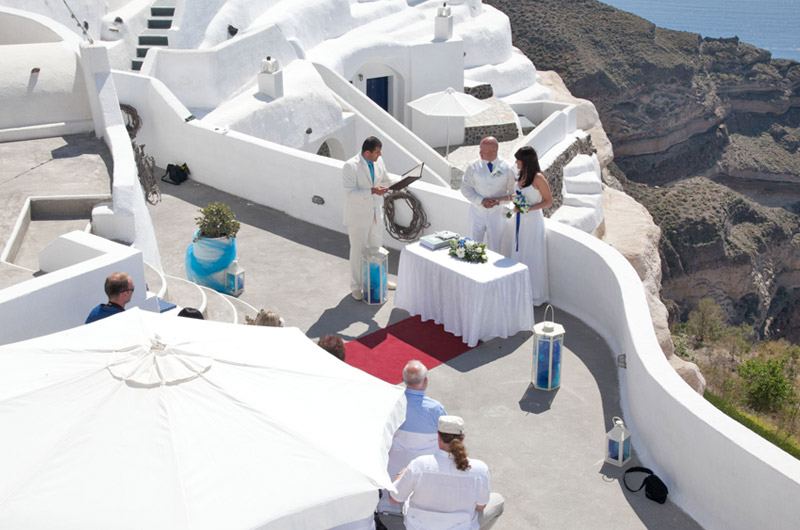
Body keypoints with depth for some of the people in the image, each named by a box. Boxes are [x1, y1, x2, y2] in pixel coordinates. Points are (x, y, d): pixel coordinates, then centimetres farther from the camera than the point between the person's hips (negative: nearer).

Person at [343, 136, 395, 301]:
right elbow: (350, 193, -26)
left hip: (376, 213, 7)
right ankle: (356, 287, 18)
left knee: (377, 247, 20)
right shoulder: (350, 166, -22)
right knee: (358, 250, 4)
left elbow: (386, 180, 15)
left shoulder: (378, 161, -1)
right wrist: (372, 191, -36)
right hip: (358, 215, -6)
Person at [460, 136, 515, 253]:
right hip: (477, 213, 0)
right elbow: (465, 188, -2)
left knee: (494, 249, 7)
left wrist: (500, 199, -17)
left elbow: (513, 192, 2)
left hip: (497, 214, 0)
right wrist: (481, 200, -16)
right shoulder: (473, 166, -3)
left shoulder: (507, 168, -3)